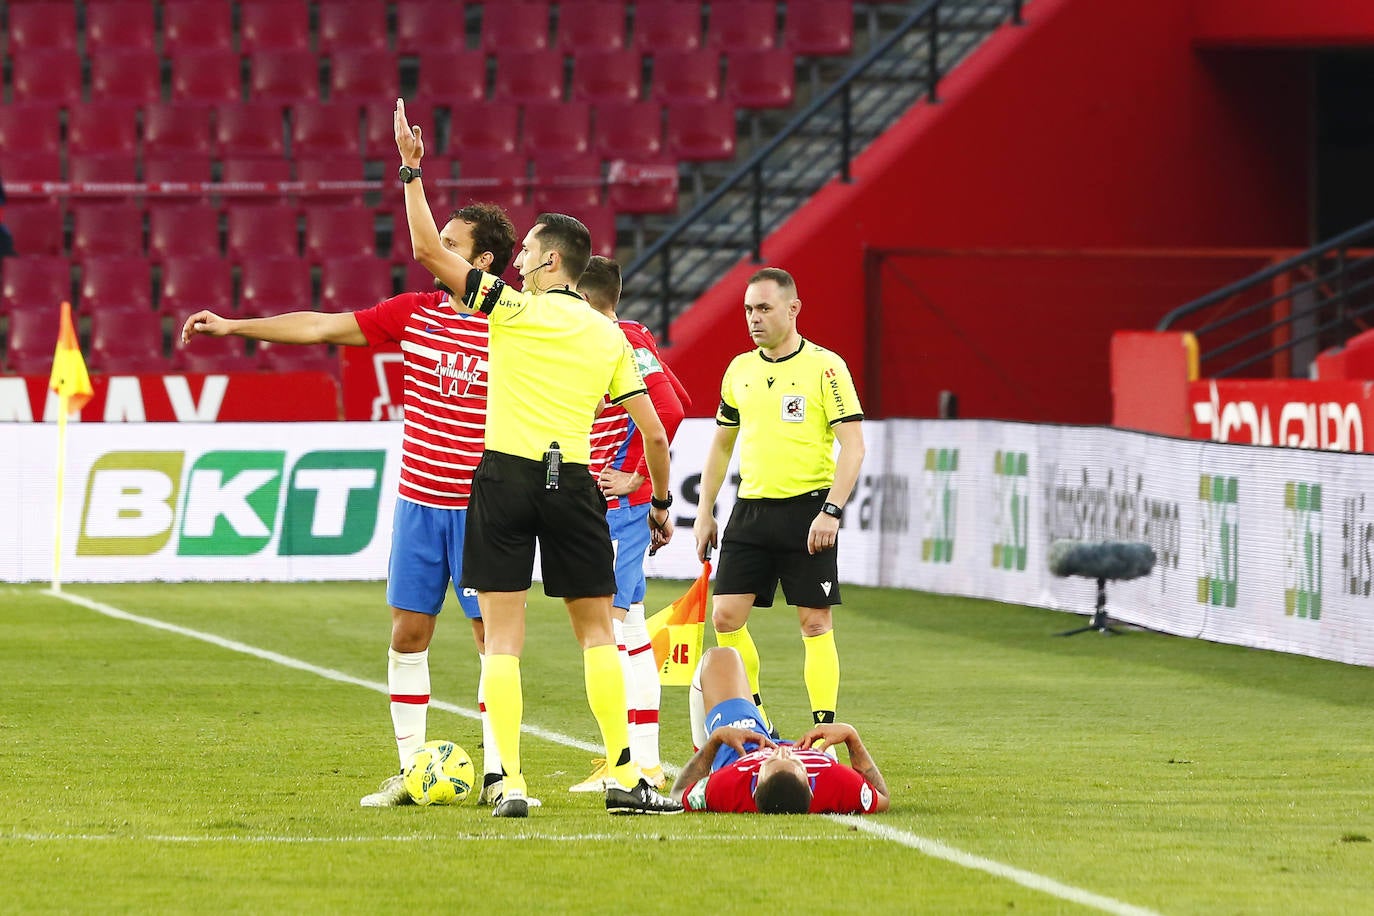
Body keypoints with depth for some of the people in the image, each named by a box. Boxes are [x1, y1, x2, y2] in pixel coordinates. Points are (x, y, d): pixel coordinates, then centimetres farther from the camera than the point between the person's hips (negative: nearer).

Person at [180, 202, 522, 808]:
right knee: (408, 632, 4)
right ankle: (410, 772, 11)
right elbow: (321, 327, 7)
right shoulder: (413, 313, 5)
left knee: (491, 634, -4)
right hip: (418, 502, 4)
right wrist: (233, 326, 6)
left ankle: (495, 776, 1)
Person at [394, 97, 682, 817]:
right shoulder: (610, 336, 9)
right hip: (575, 482, 3)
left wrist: (411, 171, 4)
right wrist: (661, 503, 23)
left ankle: (512, 783, -8)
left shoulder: (513, 308, -2)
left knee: (503, 638, -1)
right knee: (596, 632, 11)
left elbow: (427, 249, -5)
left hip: (506, 479, -3)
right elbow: (654, 434, 9)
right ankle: (623, 778, 4)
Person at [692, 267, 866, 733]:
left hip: (807, 508, -5)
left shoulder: (825, 366, -7)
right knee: (726, 616, -1)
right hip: (751, 510, 5)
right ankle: (753, 723, 13)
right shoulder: (739, 369, 11)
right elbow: (721, 444, 21)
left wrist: (831, 511, -20)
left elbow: (853, 445, -11)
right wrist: (705, 512, 16)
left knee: (815, 623, -4)